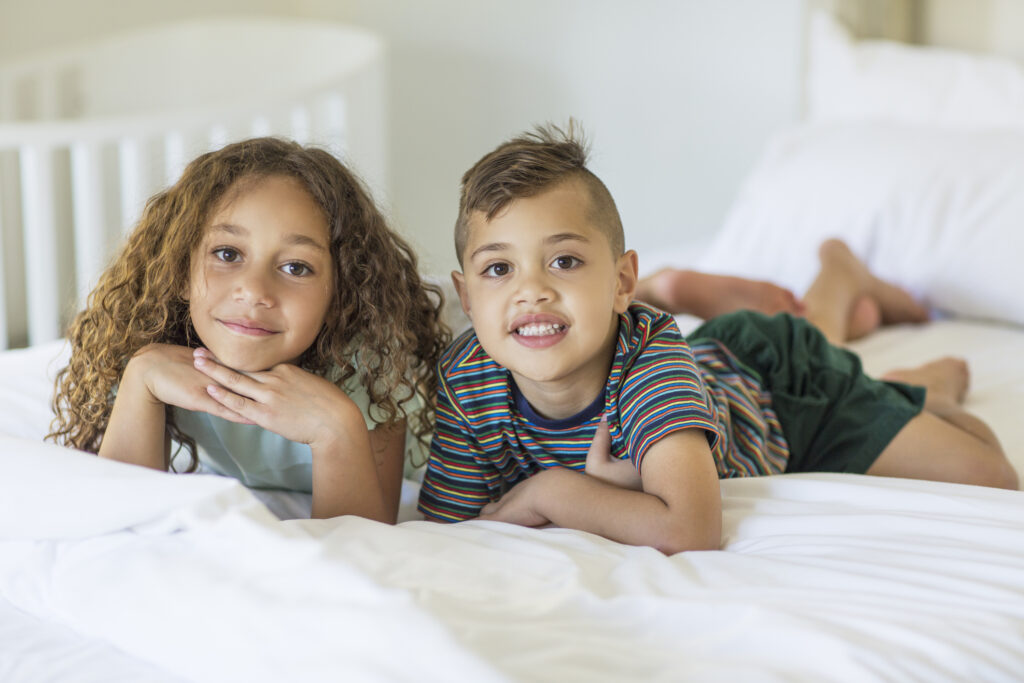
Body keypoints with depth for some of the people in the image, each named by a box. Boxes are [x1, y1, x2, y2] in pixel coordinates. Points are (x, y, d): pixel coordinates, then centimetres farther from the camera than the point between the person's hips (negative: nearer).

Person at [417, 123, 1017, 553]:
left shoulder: (649, 354, -48)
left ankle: (932, 385, 26)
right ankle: (838, 282, 65)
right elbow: (445, 522, -30)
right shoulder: (465, 379, -35)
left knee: (989, 478, -4)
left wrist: (551, 491, -48)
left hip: (779, 385, -5)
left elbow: (690, 532, -59)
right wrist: (600, 490, -41)